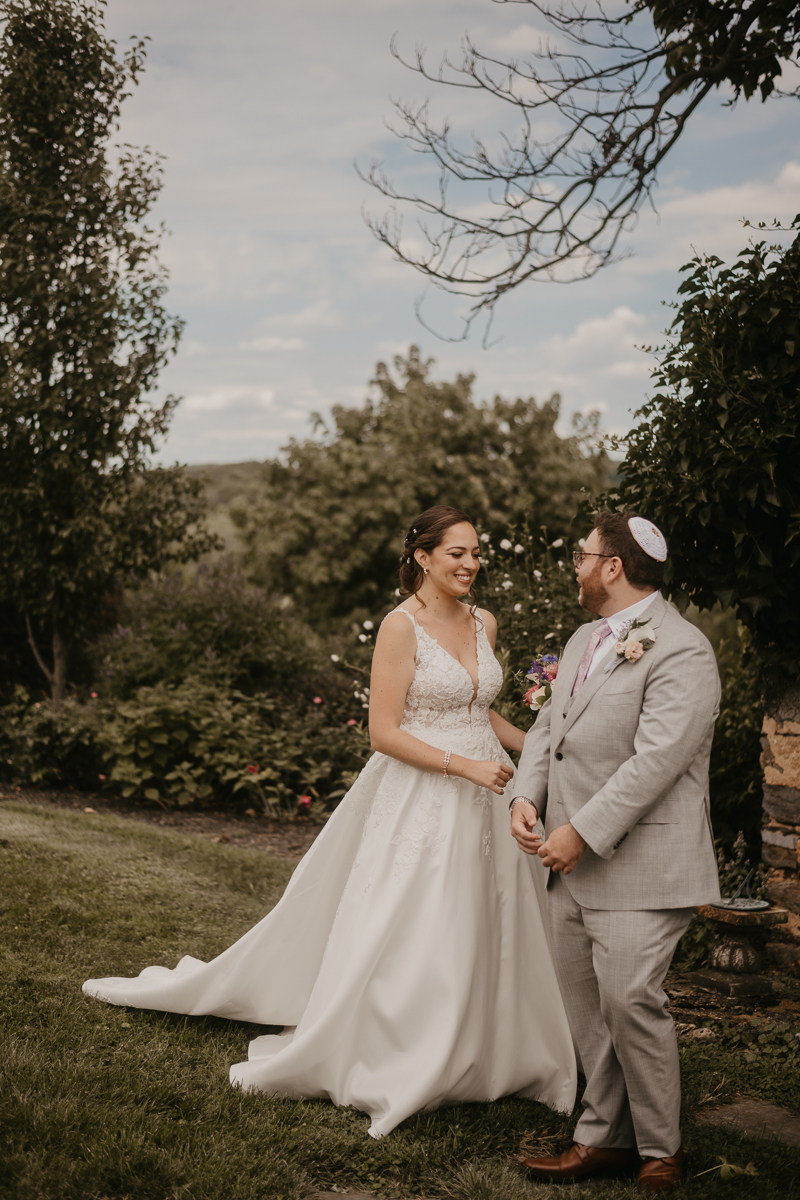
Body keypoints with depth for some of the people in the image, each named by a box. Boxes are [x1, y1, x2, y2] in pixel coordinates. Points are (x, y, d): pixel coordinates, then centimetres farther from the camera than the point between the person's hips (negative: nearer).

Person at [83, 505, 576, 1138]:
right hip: (419, 801, -7)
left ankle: (499, 1054, 29)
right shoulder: (401, 626, -12)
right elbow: (385, 732, -16)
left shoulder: (483, 623, 9)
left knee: (491, 934, 13)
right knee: (403, 936, -2)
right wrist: (464, 765, -21)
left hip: (485, 798, 7)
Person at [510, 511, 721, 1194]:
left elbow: (655, 761, -22)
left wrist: (583, 834, -20)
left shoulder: (681, 651, -15)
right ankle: (605, 1138, 25)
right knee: (586, 1007, 12)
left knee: (631, 1001, -9)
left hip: (640, 865, -9)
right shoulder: (585, 639, 15)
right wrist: (526, 797, 0)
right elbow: (549, 726, 17)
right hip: (575, 865, 9)